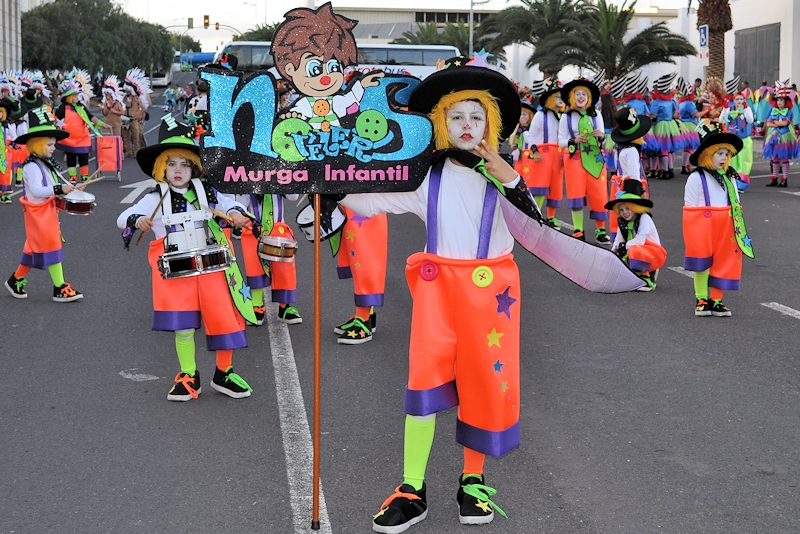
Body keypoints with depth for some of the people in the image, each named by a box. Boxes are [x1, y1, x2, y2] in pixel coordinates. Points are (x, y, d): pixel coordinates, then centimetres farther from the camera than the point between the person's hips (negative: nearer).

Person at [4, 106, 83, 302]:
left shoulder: (47, 164, 12)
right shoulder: (32, 167, -18)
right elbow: (36, 190, -29)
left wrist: (66, 189, 7)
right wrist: (59, 189, -36)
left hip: (48, 211, 10)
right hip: (37, 213, -10)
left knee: (34, 248, 17)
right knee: (51, 247, -8)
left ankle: (16, 280, 30)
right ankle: (59, 289, -5)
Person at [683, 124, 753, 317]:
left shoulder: (730, 178, 10)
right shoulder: (696, 178, -7)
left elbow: (736, 205, 16)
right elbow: (690, 206, -7)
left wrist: (737, 226, 8)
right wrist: (695, 233, -12)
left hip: (725, 227, 5)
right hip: (703, 226, -5)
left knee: (722, 263, 6)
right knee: (703, 264, 1)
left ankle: (716, 301, 14)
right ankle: (701, 300, 11)